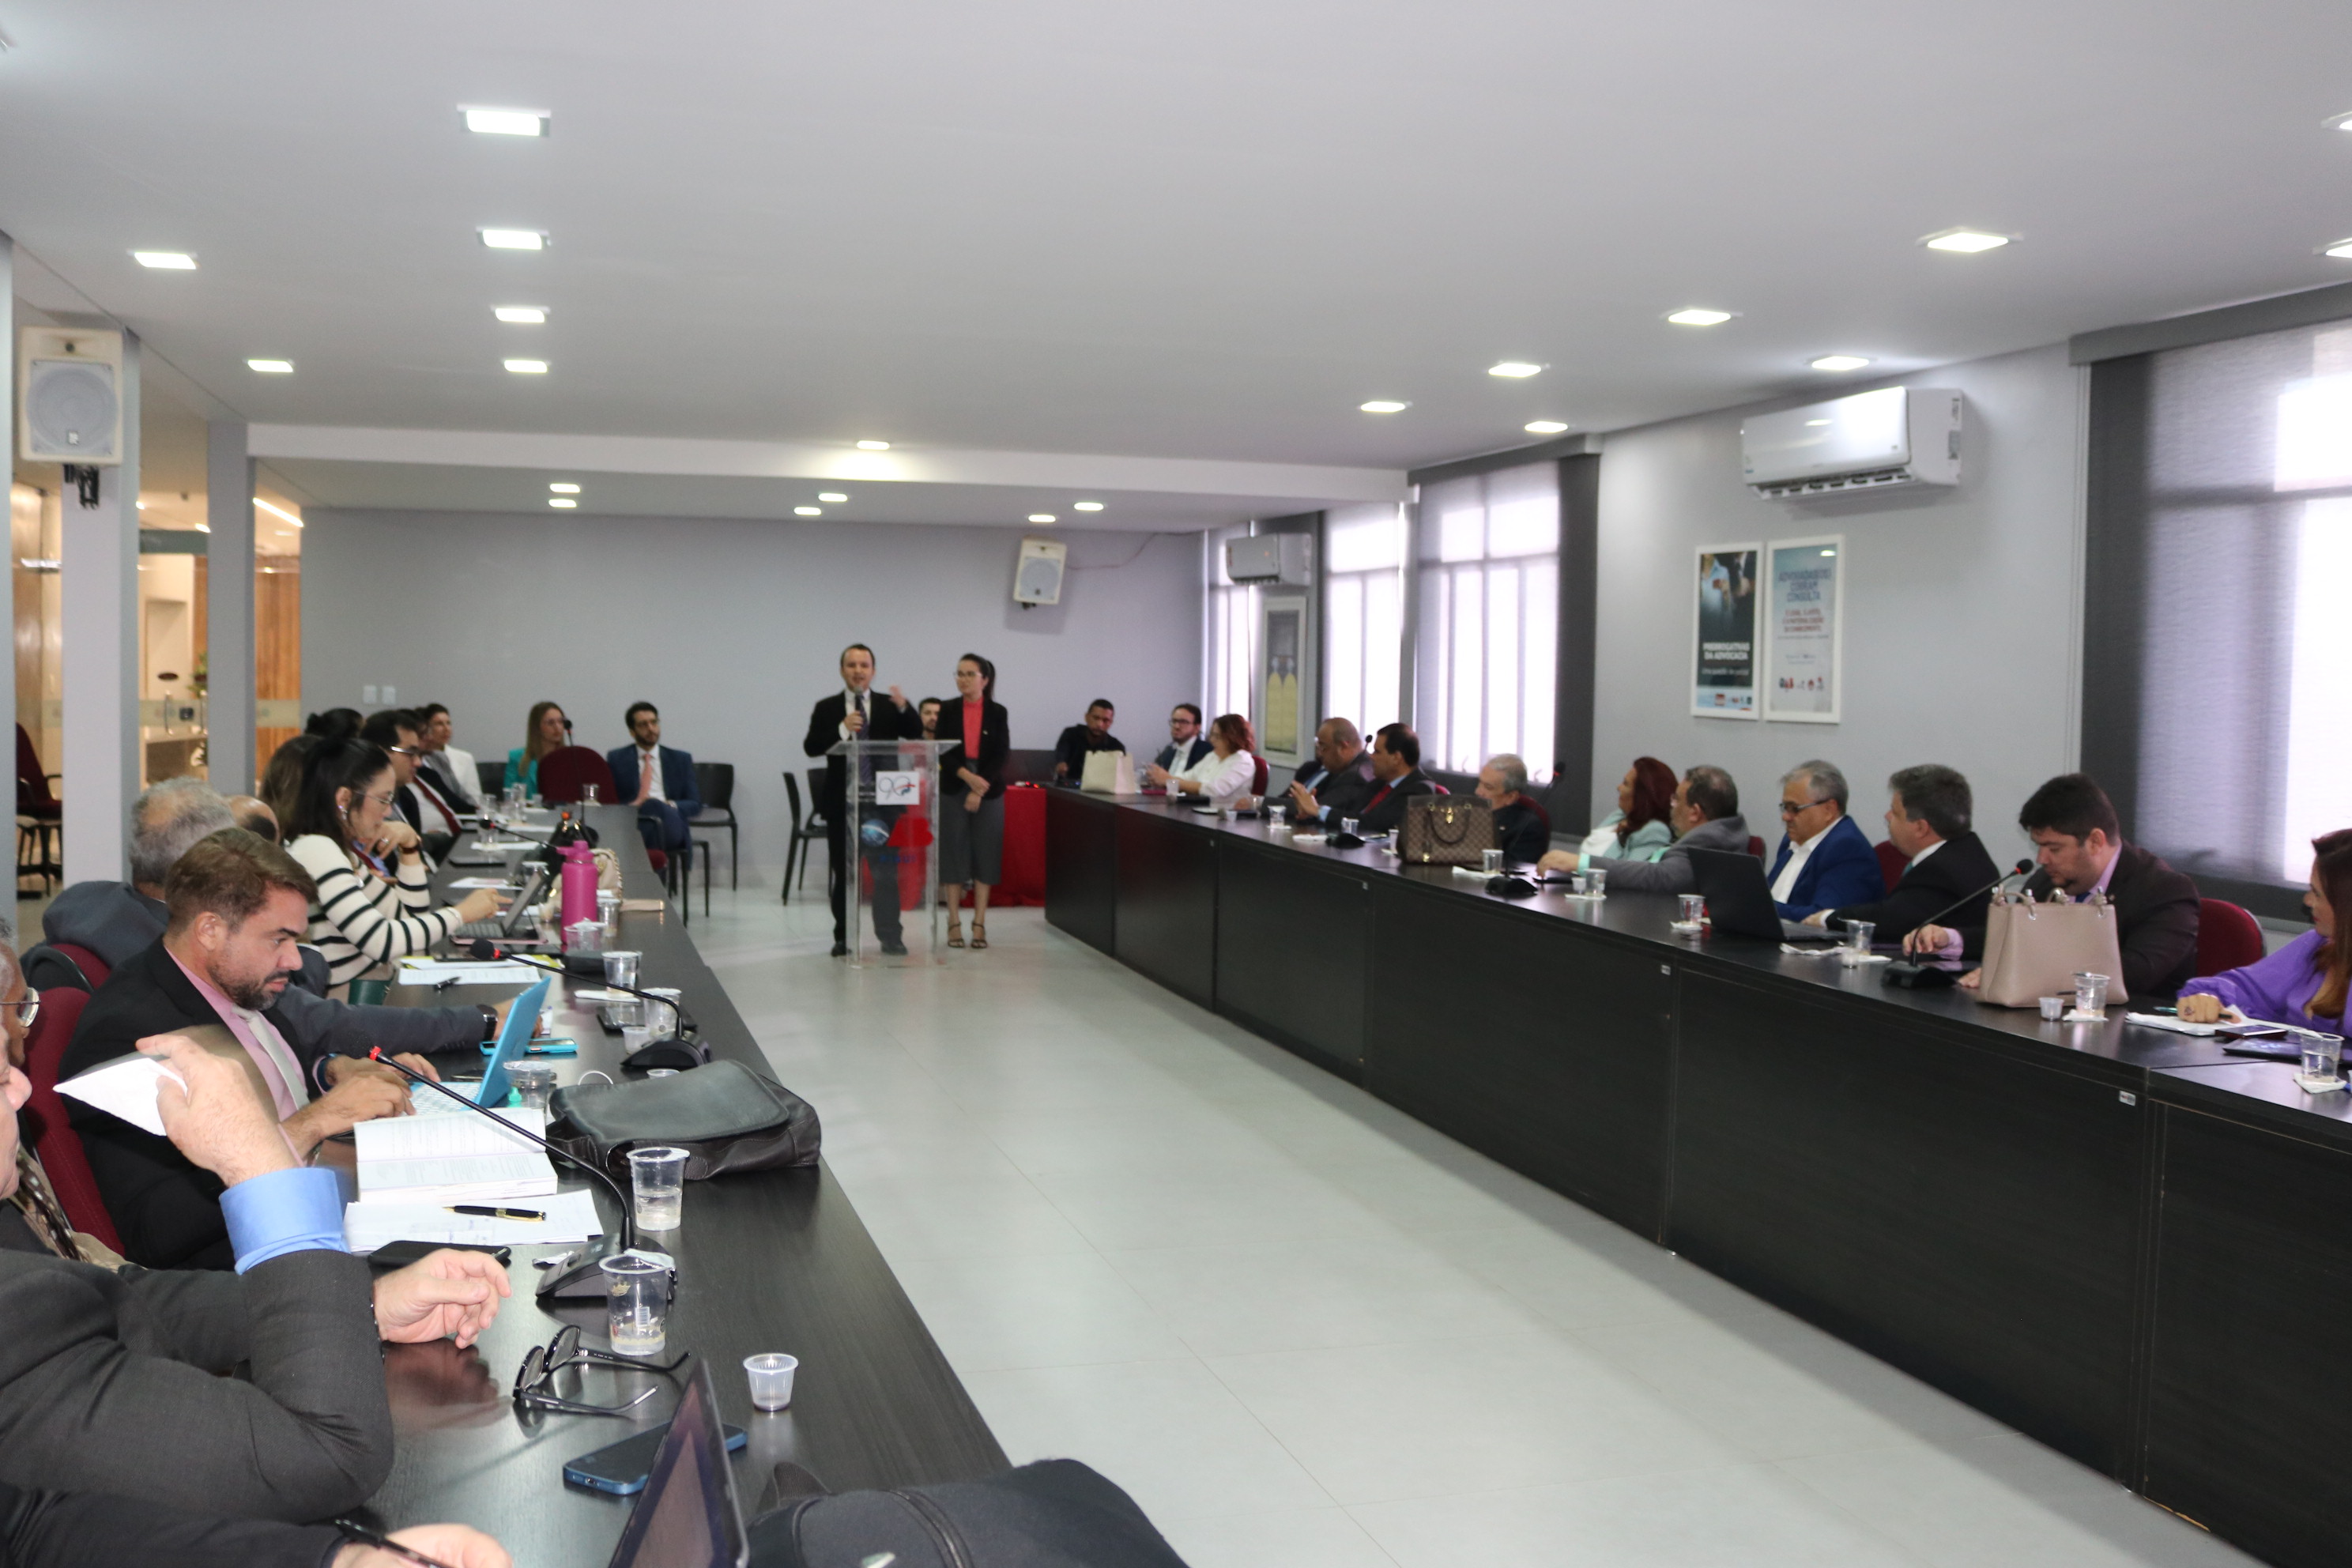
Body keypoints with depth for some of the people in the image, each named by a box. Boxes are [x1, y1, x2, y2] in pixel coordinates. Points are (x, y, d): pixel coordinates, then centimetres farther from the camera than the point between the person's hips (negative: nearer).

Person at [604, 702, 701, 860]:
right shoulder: (616, 759, 21)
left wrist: (670, 806, -7)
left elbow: (695, 805, 16)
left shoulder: (681, 759, 22)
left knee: (656, 806, -37)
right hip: (630, 826, -1)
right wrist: (631, 806, -10)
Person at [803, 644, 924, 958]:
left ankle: (890, 935, 5)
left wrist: (905, 708, -25)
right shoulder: (826, 708, 5)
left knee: (886, 868, 0)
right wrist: (842, 729, -19)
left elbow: (916, 735, -7)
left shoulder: (890, 706, 6)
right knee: (843, 870, 7)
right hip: (842, 800, 0)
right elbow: (811, 748, -5)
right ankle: (843, 937, 15)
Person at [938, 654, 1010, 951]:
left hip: (989, 791, 0)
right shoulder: (948, 710, 2)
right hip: (953, 790, 0)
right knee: (953, 853, 0)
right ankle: (954, 923, 6)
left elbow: (1001, 756, -3)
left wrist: (979, 790, -12)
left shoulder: (998, 713, 2)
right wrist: (968, 776, -19)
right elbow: (943, 752, -4)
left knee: (985, 855, 0)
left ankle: (979, 925, 5)